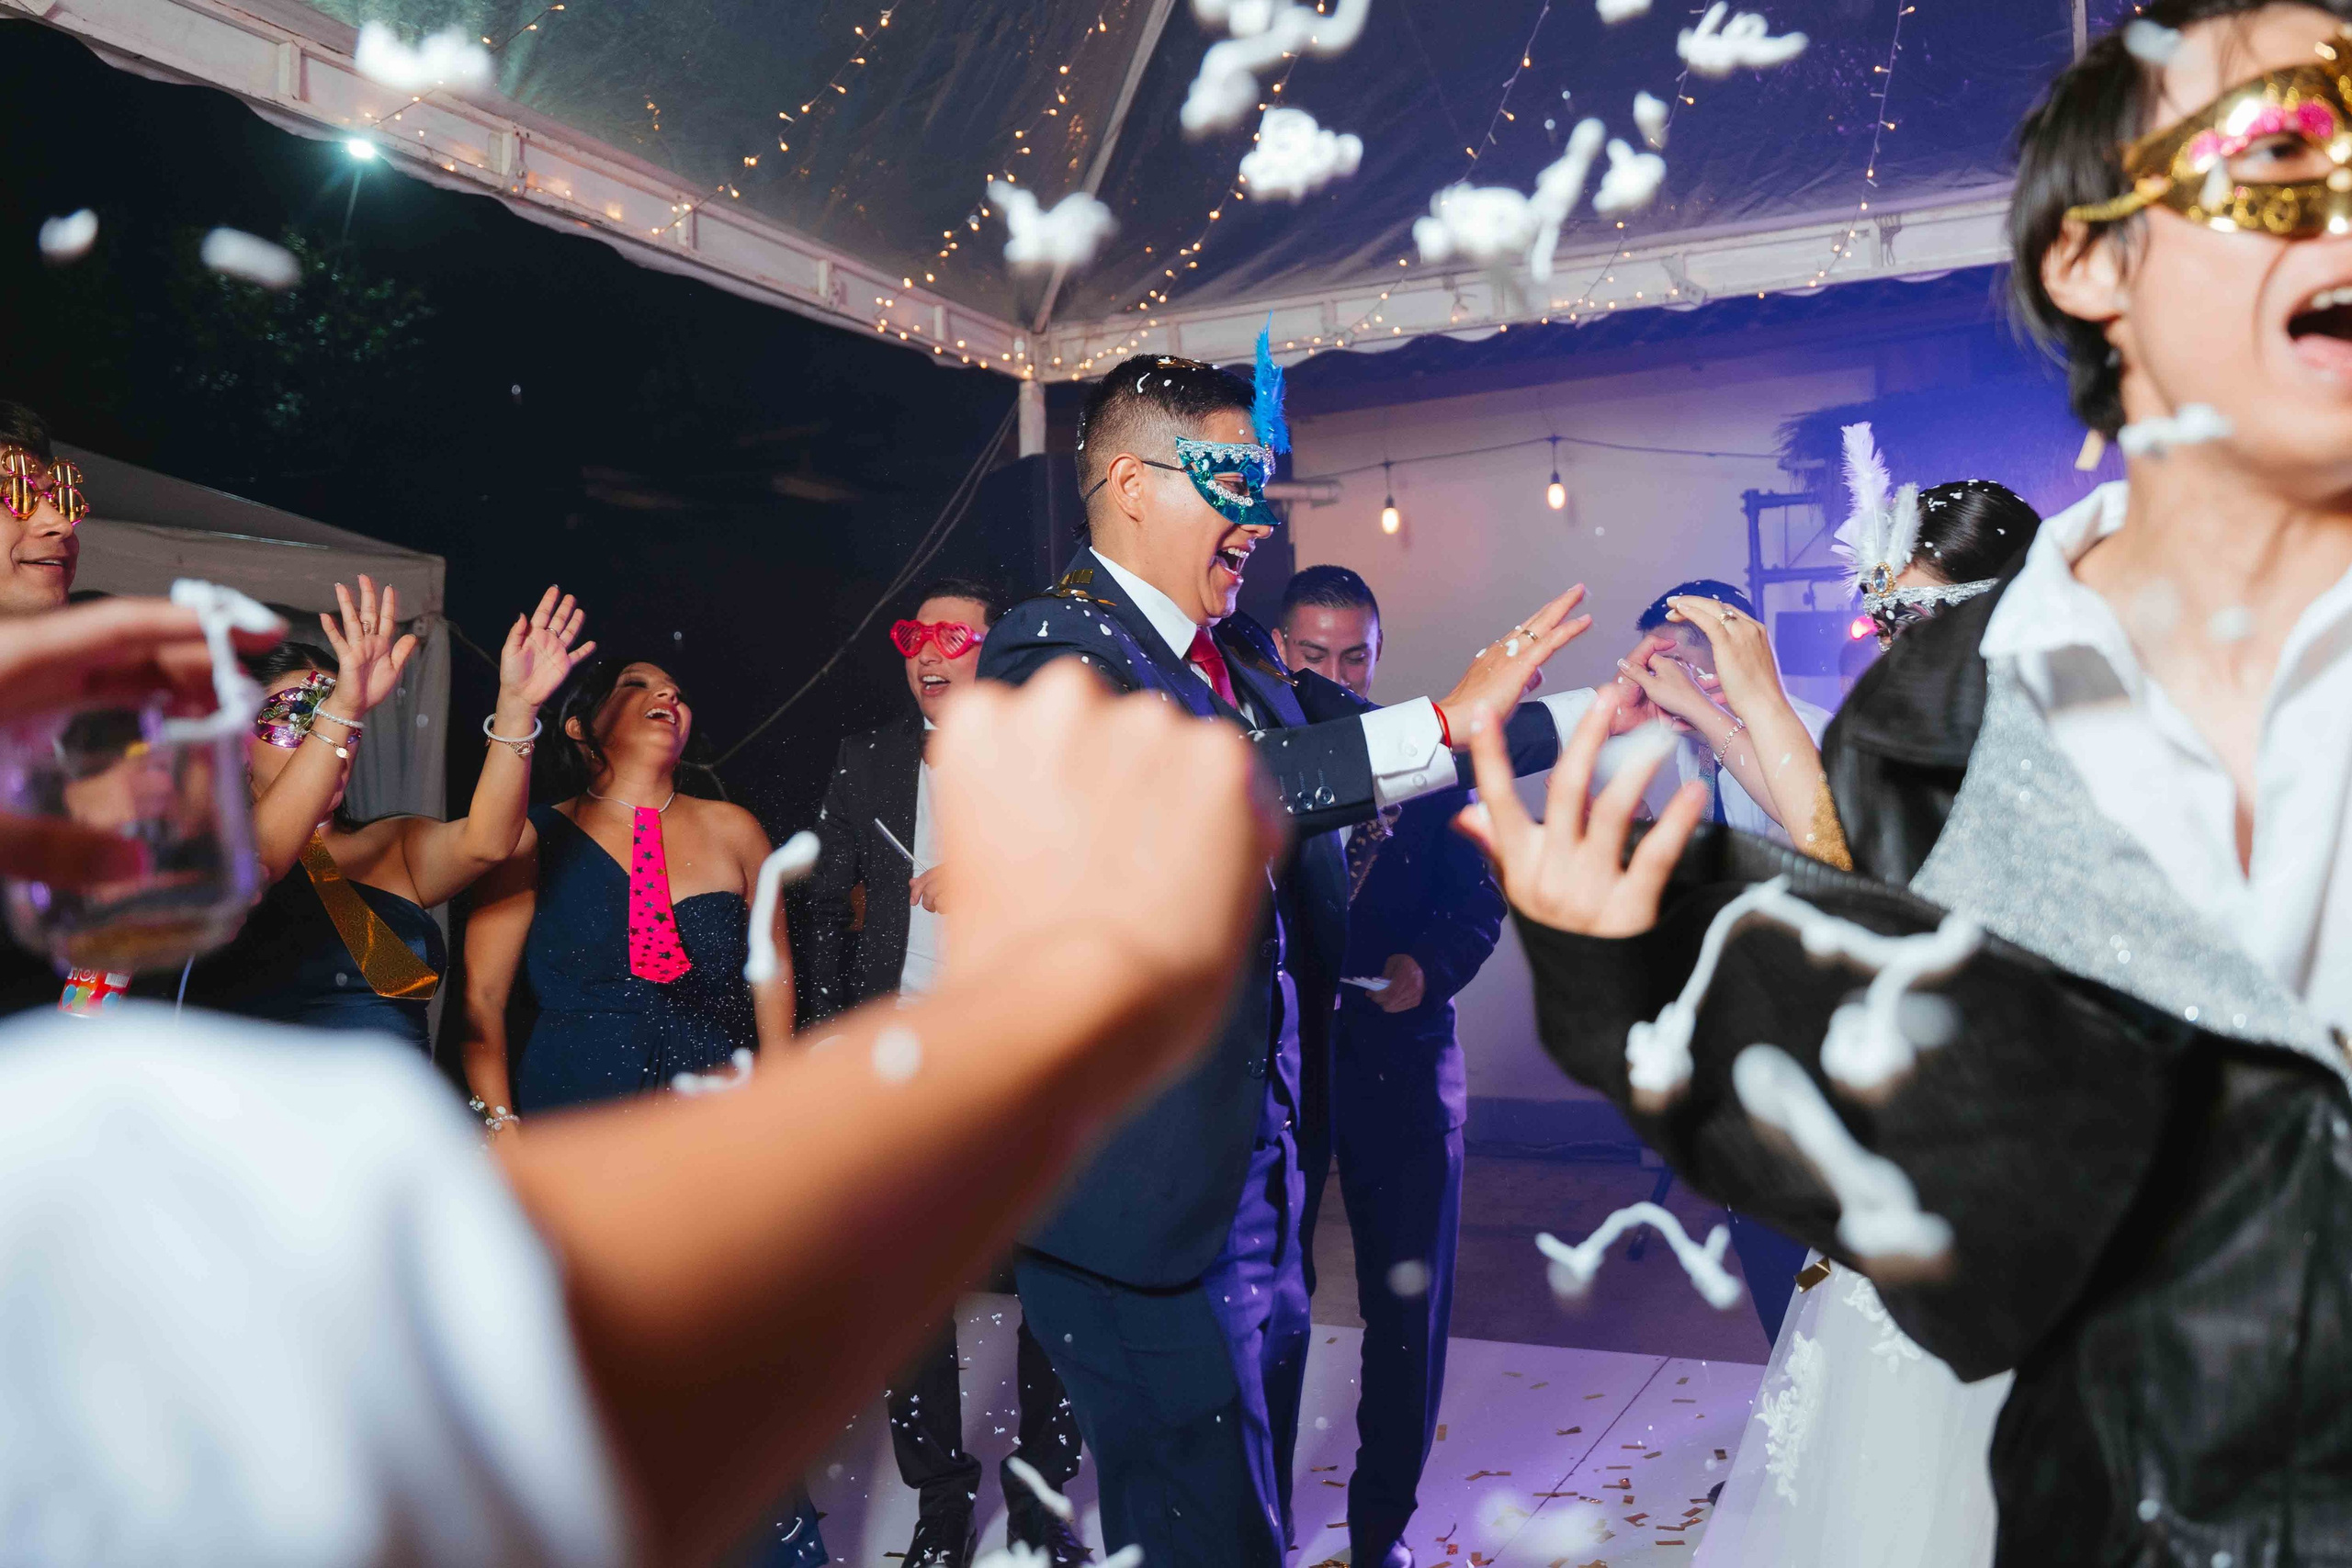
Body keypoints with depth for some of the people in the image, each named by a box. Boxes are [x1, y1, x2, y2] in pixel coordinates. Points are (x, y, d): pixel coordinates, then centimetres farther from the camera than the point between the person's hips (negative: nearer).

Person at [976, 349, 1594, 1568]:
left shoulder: (1244, 656, 11)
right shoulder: (1051, 646, -13)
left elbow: (1357, 741, 21)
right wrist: (1441, 724, -33)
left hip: (1259, 1176, 8)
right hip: (1139, 1190, -8)